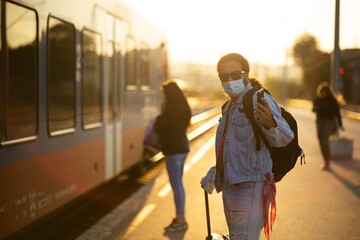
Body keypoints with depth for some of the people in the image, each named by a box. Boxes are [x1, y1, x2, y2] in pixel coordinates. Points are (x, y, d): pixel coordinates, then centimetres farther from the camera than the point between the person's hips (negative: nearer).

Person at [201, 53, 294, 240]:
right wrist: (213, 175, 35)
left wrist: (269, 123, -50)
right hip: (230, 189, 10)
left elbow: (283, 137, -28)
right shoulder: (230, 106, 16)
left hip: (250, 190, -9)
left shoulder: (259, 101, -13)